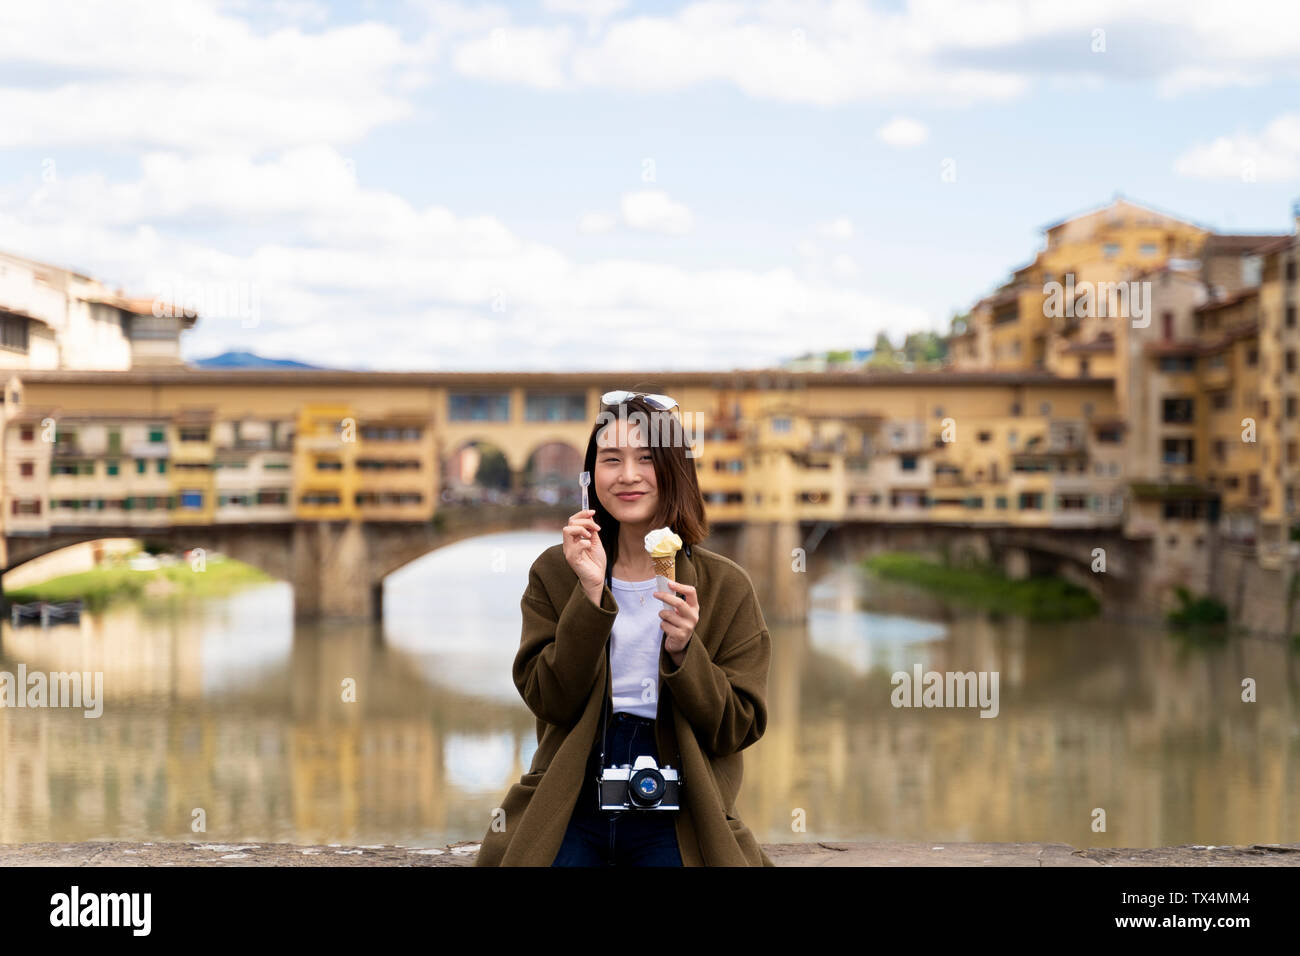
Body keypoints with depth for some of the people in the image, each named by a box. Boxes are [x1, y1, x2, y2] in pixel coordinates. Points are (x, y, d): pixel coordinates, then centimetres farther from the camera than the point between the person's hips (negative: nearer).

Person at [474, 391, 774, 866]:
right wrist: (591, 594, -12)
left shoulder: (726, 587, 4)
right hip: (571, 810, 0)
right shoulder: (555, 573, 6)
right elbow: (551, 702, -4)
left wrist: (683, 651, -14)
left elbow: (738, 728, 1)